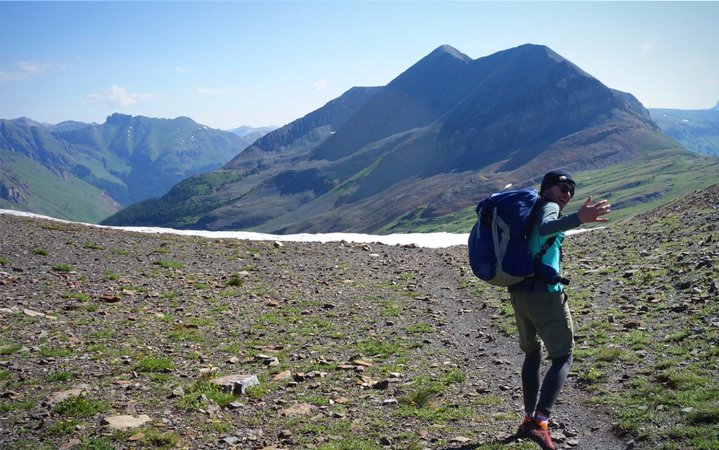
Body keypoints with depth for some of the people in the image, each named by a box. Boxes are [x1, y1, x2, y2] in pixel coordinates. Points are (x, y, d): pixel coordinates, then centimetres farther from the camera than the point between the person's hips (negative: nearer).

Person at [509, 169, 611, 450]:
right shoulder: (548, 207, -6)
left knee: (532, 354, 22)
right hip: (544, 294, -8)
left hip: (518, 293, 8)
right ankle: (540, 422, -15)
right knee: (562, 358, 0)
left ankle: (529, 417, 26)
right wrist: (578, 219, -47)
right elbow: (546, 227, -33)